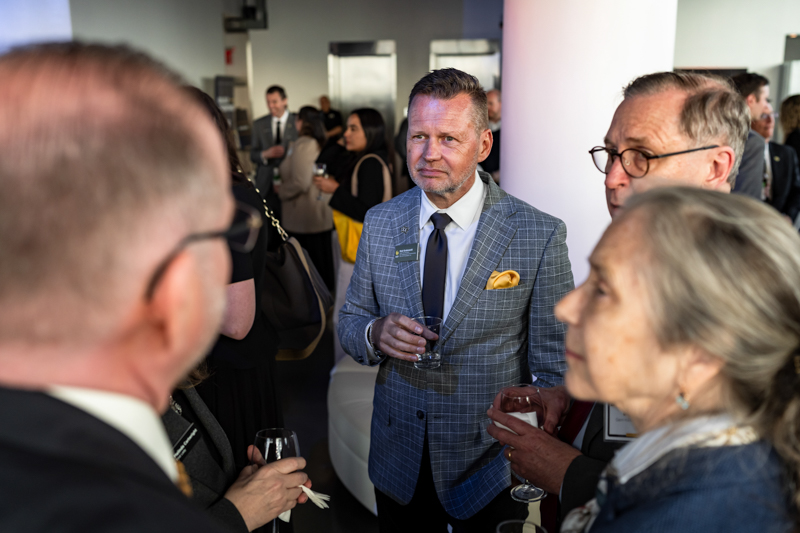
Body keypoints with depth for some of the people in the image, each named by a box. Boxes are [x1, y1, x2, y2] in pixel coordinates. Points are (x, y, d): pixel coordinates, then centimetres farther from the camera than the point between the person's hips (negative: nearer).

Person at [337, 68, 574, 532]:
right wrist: (375, 334, -17)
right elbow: (349, 320, 5)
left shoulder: (540, 235, -14)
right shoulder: (380, 223, -2)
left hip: (490, 473, -3)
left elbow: (555, 368, -10)